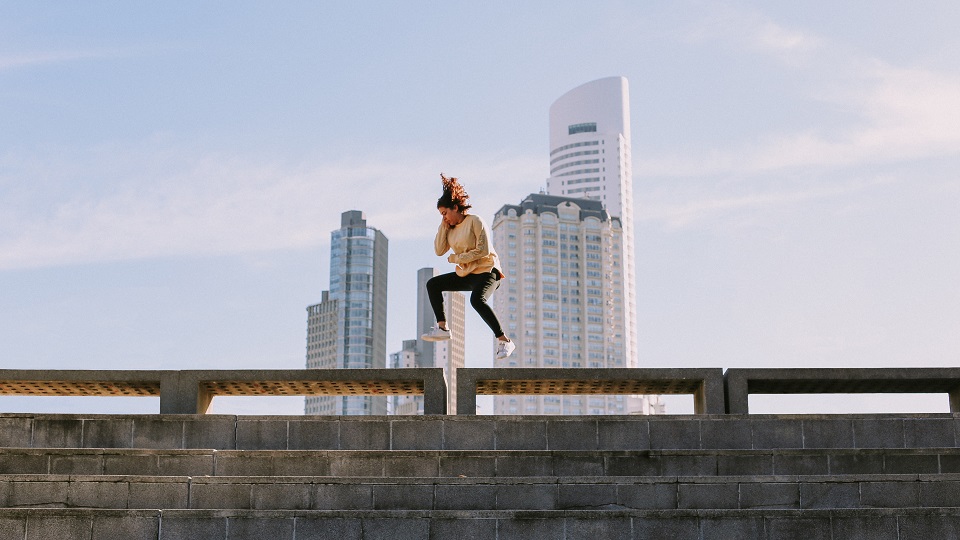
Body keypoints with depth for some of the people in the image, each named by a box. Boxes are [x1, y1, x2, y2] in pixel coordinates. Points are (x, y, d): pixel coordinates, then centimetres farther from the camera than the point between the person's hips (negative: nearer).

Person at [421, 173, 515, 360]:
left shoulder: (475, 221, -11)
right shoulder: (450, 229, 11)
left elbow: (483, 250, -19)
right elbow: (439, 250, 3)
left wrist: (457, 258, -13)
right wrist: (443, 227, -1)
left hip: (486, 270, -9)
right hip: (466, 274, 9)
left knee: (477, 299, -35)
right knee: (432, 284, 7)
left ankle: (504, 341, -31)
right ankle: (442, 328, 2)